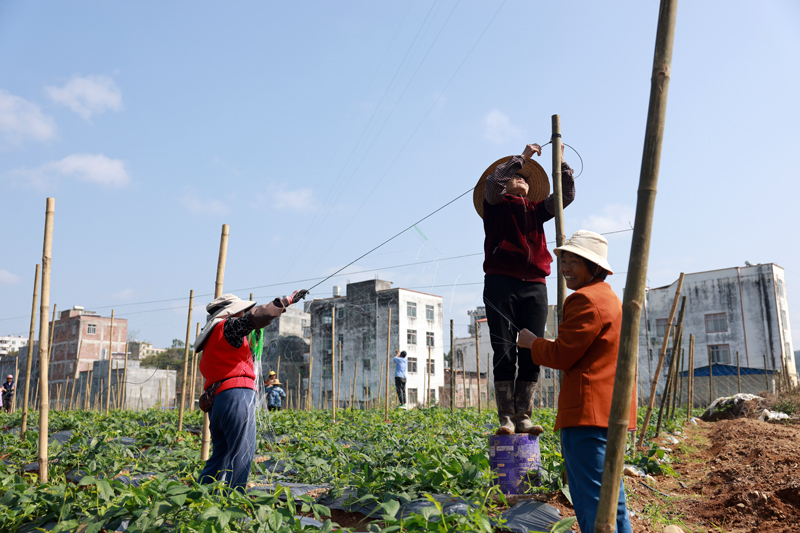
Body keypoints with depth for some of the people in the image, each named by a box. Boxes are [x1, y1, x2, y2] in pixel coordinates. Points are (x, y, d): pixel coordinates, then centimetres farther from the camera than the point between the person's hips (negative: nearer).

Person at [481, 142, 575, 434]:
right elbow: (494, 181, -6)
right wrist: (522, 157, -1)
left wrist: (561, 163, 13)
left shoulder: (537, 210, 26)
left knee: (532, 355, -1)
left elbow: (566, 195, 18)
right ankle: (506, 418, -4)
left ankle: (523, 417, 3)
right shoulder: (496, 204, 14)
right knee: (504, 354, -6)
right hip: (501, 284, -4)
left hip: (535, 288, 4)